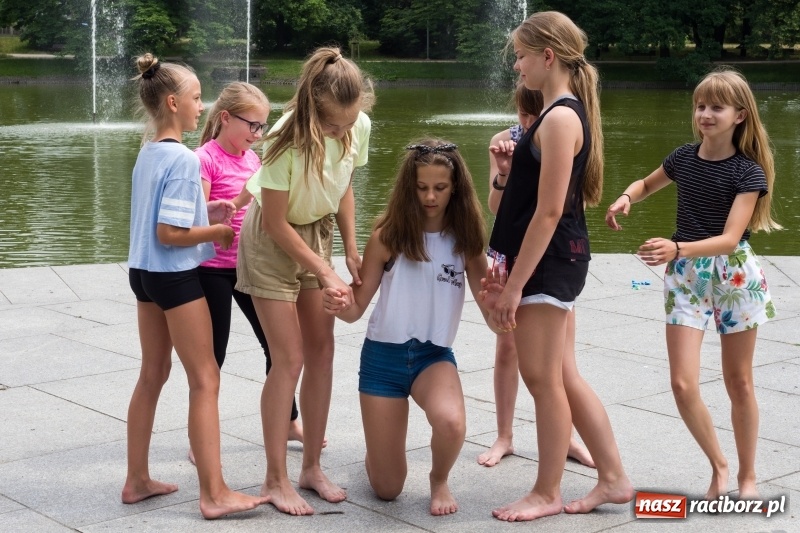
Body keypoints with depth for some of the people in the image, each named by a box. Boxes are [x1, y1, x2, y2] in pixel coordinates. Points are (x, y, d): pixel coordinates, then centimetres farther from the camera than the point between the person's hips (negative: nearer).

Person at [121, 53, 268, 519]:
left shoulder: (148, 153, 8)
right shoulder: (184, 159, -19)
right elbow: (169, 234, -23)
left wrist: (206, 211, 8)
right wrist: (218, 231, -11)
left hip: (144, 271, 9)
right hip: (175, 275, -9)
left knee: (153, 374, 17)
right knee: (205, 380, -2)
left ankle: (138, 480, 25)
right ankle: (215, 494, 1)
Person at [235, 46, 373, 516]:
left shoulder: (359, 126, -16)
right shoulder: (289, 141, -32)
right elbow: (276, 223, -23)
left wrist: (351, 251, -2)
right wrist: (325, 273, -21)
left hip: (318, 234, 6)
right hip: (273, 241, -6)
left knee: (322, 352, 5)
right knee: (289, 360, -7)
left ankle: (312, 467, 16)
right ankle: (276, 479, 4)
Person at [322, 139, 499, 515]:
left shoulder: (464, 238, -6)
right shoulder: (388, 235, -10)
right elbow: (357, 308, -6)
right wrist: (339, 305, -29)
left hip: (435, 354, 1)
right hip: (383, 355, 0)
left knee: (451, 422, -36)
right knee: (387, 490, 6)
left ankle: (439, 481, 1)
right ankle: (377, 454, 45)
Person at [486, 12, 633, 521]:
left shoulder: (560, 118, -17)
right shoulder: (567, 112, 13)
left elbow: (548, 211, -21)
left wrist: (515, 284, -20)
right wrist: (512, 163, 2)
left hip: (549, 263, -10)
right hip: (553, 261, 10)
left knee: (543, 379, 1)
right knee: (563, 377, 15)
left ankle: (547, 493, 14)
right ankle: (614, 478, 24)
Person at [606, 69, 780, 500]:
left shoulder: (748, 171, -13)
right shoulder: (683, 157, -1)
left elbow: (729, 238, -23)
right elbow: (647, 184, 21)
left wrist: (677, 248, -39)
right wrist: (626, 198, -2)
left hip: (734, 274, -3)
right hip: (685, 276, 3)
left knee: (739, 382, 9)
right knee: (683, 384, -7)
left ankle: (747, 476, 25)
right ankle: (717, 465, 16)